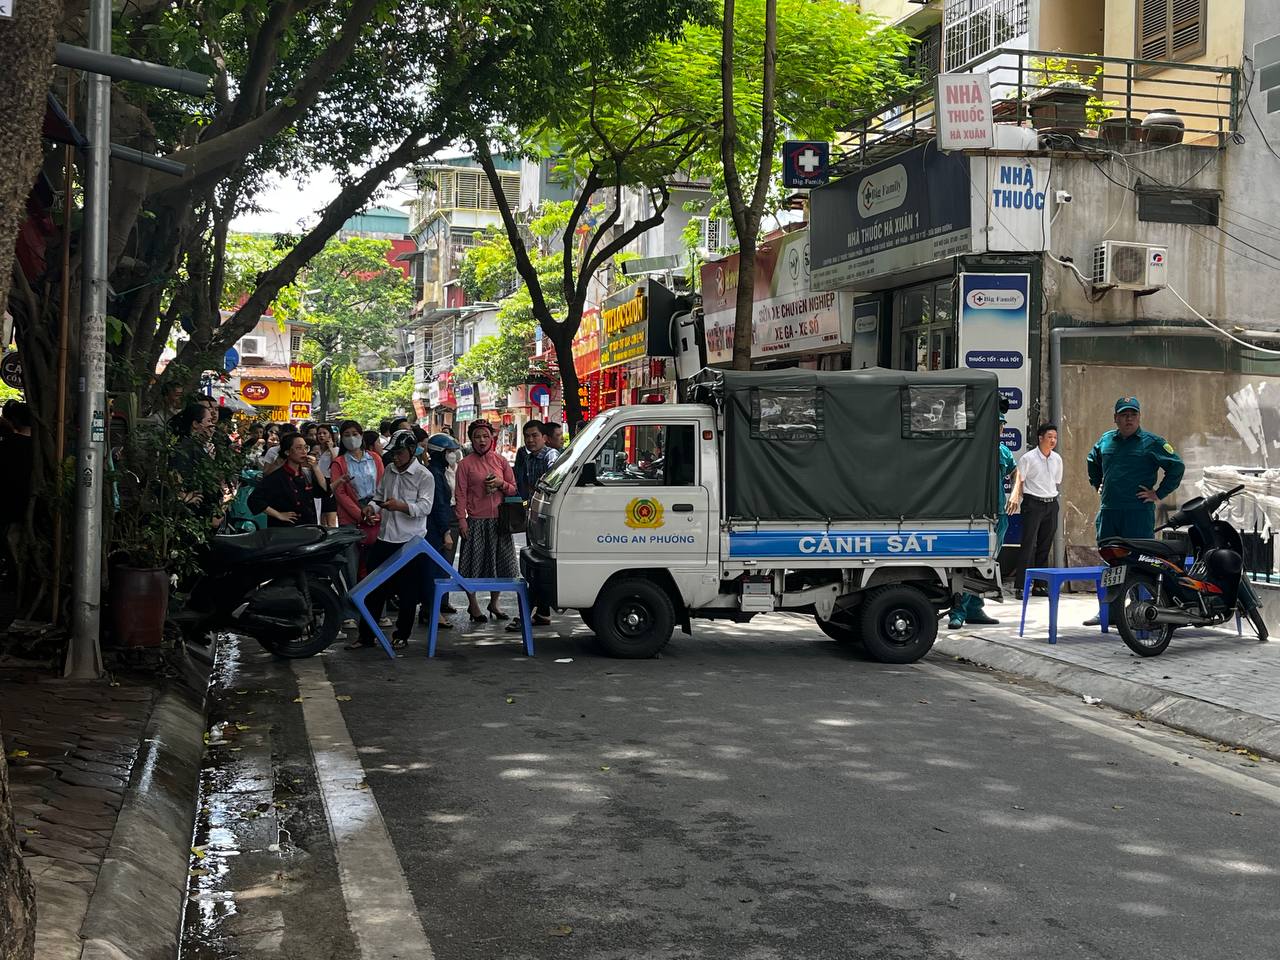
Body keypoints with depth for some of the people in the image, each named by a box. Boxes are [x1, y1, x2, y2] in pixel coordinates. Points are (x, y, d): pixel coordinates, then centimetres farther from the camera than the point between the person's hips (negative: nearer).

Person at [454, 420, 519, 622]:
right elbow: (460, 494, -4)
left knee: (500, 562, 8)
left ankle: (494, 603, 24)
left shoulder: (500, 461, 7)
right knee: (474, 564, 1)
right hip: (476, 521, -3)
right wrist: (462, 520, -11)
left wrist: (501, 484, -9)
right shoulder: (466, 464, -1)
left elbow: (514, 490, 11)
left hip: (499, 520, 3)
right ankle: (473, 606, 15)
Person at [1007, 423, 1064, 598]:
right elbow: (1019, 480, -8)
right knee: (1028, 544, -11)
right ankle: (1020, 586, -11)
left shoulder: (1057, 459, 12)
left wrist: (1054, 498, 16)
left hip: (1051, 504, 6)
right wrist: (1015, 496, -22)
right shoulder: (1028, 458, -5)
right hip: (1033, 503, -6)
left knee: (1045, 546, 8)